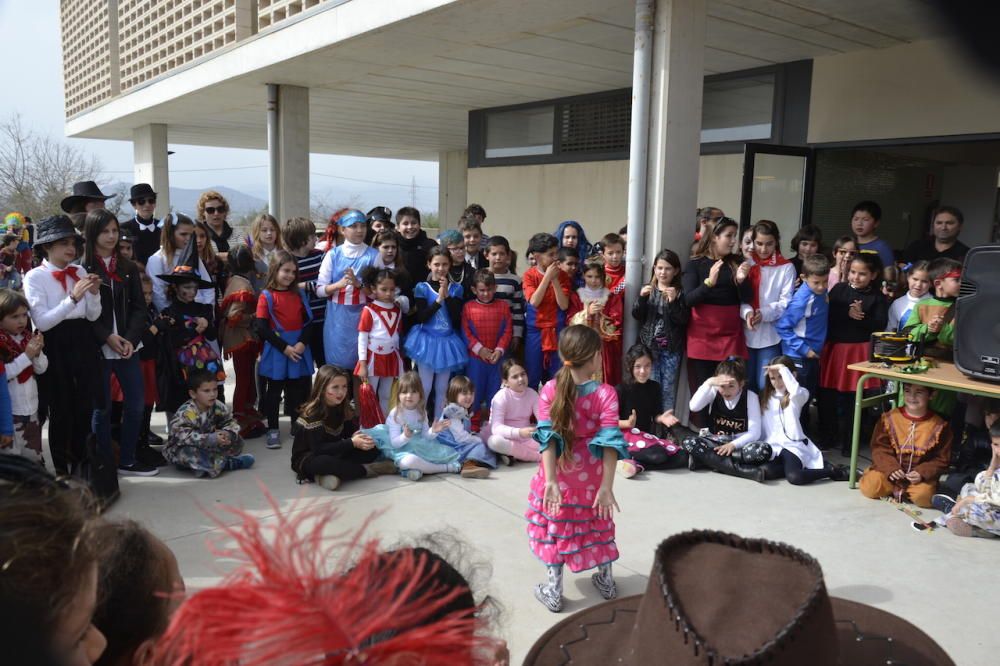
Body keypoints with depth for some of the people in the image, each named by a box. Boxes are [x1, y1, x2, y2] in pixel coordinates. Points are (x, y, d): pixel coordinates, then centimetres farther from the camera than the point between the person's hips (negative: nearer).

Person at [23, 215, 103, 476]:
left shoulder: (80, 271, 5)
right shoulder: (34, 276, -8)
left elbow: (93, 316, 7)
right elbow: (42, 322, -16)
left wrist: (94, 293, -11)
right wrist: (73, 298, -23)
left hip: (84, 342, 4)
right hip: (56, 346, -4)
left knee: (85, 406, 13)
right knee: (61, 409, 7)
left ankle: (81, 464, 32)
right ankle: (62, 470, 22)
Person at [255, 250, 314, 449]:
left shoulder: (299, 294, 7)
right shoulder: (266, 296, -7)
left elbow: (308, 321, 5)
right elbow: (261, 328, -12)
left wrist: (302, 343, -11)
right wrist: (284, 347, -15)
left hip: (299, 350, 4)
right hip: (276, 351, -4)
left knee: (298, 390, 11)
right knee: (274, 391, 6)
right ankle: (273, 430, 15)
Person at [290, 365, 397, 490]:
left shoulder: (343, 408, -1)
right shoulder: (312, 413, -23)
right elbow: (318, 449, -27)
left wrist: (359, 437, -23)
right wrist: (352, 443, -30)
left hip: (333, 453, 7)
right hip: (308, 458, -7)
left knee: (372, 450, -7)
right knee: (325, 462, -41)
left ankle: (330, 475, -21)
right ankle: (366, 470, -18)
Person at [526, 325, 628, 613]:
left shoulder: (550, 389, -13)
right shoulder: (605, 394, -17)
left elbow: (547, 437, -18)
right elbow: (609, 441, -21)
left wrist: (551, 480, -19)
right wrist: (606, 486, -20)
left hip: (559, 476, 0)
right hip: (591, 478, 1)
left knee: (555, 528, 15)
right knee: (598, 524, 22)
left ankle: (553, 591, 21)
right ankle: (606, 581, 40)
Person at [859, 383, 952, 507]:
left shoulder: (939, 426, -2)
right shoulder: (889, 418, 0)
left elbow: (941, 459, 0)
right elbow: (879, 448, -1)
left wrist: (922, 473, -17)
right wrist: (890, 468, -18)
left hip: (919, 475, -1)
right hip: (890, 469, 1)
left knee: (923, 495, -30)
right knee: (870, 487, -23)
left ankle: (897, 491, 0)